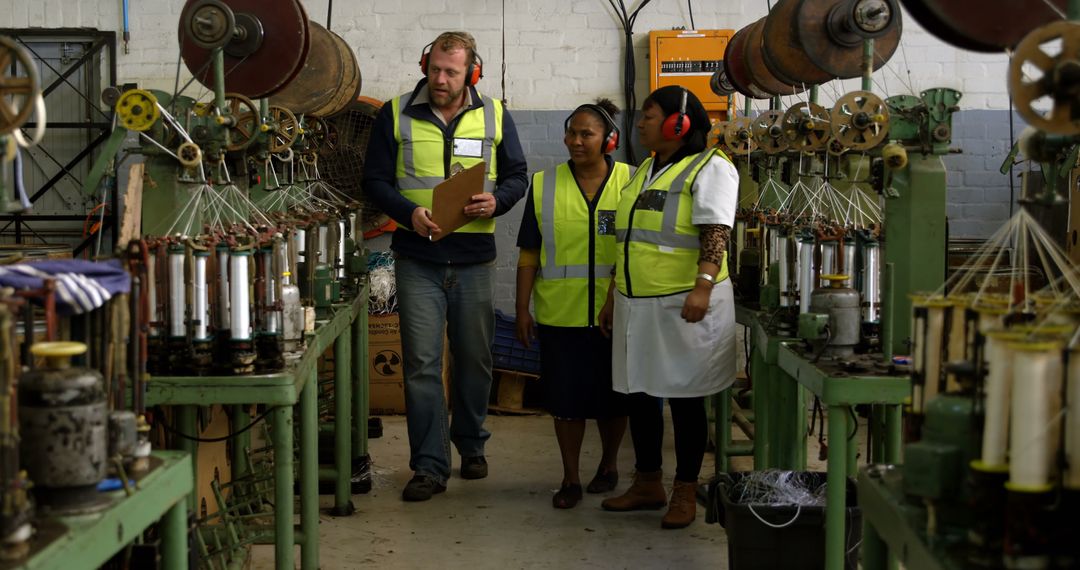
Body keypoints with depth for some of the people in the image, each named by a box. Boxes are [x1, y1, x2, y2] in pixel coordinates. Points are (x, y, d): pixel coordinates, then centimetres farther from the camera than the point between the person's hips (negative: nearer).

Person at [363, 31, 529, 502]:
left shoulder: (494, 116, 5)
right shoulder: (396, 115, 0)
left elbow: (517, 175, 10)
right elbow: (375, 180, 1)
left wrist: (497, 201, -12)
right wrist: (409, 213, -17)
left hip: (475, 260, 2)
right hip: (418, 259, -2)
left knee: (474, 358, 12)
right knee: (421, 362, -4)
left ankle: (470, 445, 31)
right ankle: (429, 466, 1)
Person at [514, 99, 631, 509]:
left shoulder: (631, 182, 0)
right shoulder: (544, 185, 2)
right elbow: (529, 255, 4)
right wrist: (522, 309, 1)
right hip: (561, 315, 1)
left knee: (612, 397, 11)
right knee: (566, 398, 4)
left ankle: (609, 463, 33)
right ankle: (570, 478, 17)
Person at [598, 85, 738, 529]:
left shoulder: (709, 168, -8)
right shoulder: (644, 170, 18)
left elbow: (716, 232, -19)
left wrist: (703, 285, -31)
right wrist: (613, 297, 21)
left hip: (683, 304, -8)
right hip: (636, 304, 8)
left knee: (684, 397, 0)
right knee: (639, 393, 11)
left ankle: (685, 493, 10)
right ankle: (648, 484, 23)